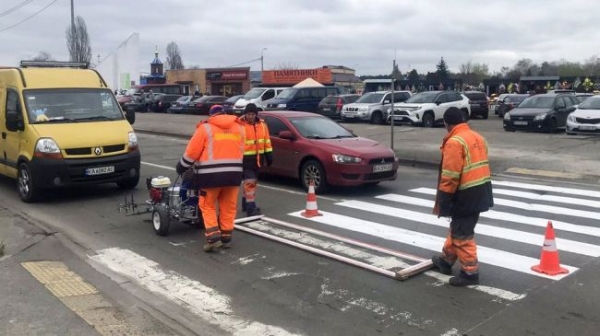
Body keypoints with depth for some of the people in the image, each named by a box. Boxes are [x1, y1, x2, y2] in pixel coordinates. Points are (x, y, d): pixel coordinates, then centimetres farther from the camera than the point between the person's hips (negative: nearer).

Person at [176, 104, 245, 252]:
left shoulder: (205, 128, -1)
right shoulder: (238, 128, 12)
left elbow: (192, 151, -1)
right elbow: (240, 151, 14)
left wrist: (182, 166, 11)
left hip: (211, 174, -4)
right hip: (233, 173, 4)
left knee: (207, 206, 8)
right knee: (228, 207, 13)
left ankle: (213, 237, -2)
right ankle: (226, 238, 18)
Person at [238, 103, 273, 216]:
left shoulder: (262, 124, 6)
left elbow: (267, 140, 12)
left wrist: (269, 155, 10)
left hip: (257, 158, 7)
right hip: (246, 159, -7)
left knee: (252, 182, 16)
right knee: (250, 182, -12)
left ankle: (246, 204, 30)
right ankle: (250, 208, -9)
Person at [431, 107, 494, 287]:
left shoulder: (454, 142, -17)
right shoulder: (478, 138, 12)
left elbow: (450, 175, -21)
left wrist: (443, 199, -15)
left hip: (466, 194, -10)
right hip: (480, 191, 10)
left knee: (462, 235, 0)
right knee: (457, 228, 21)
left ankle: (470, 273, 6)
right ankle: (446, 260, 35)